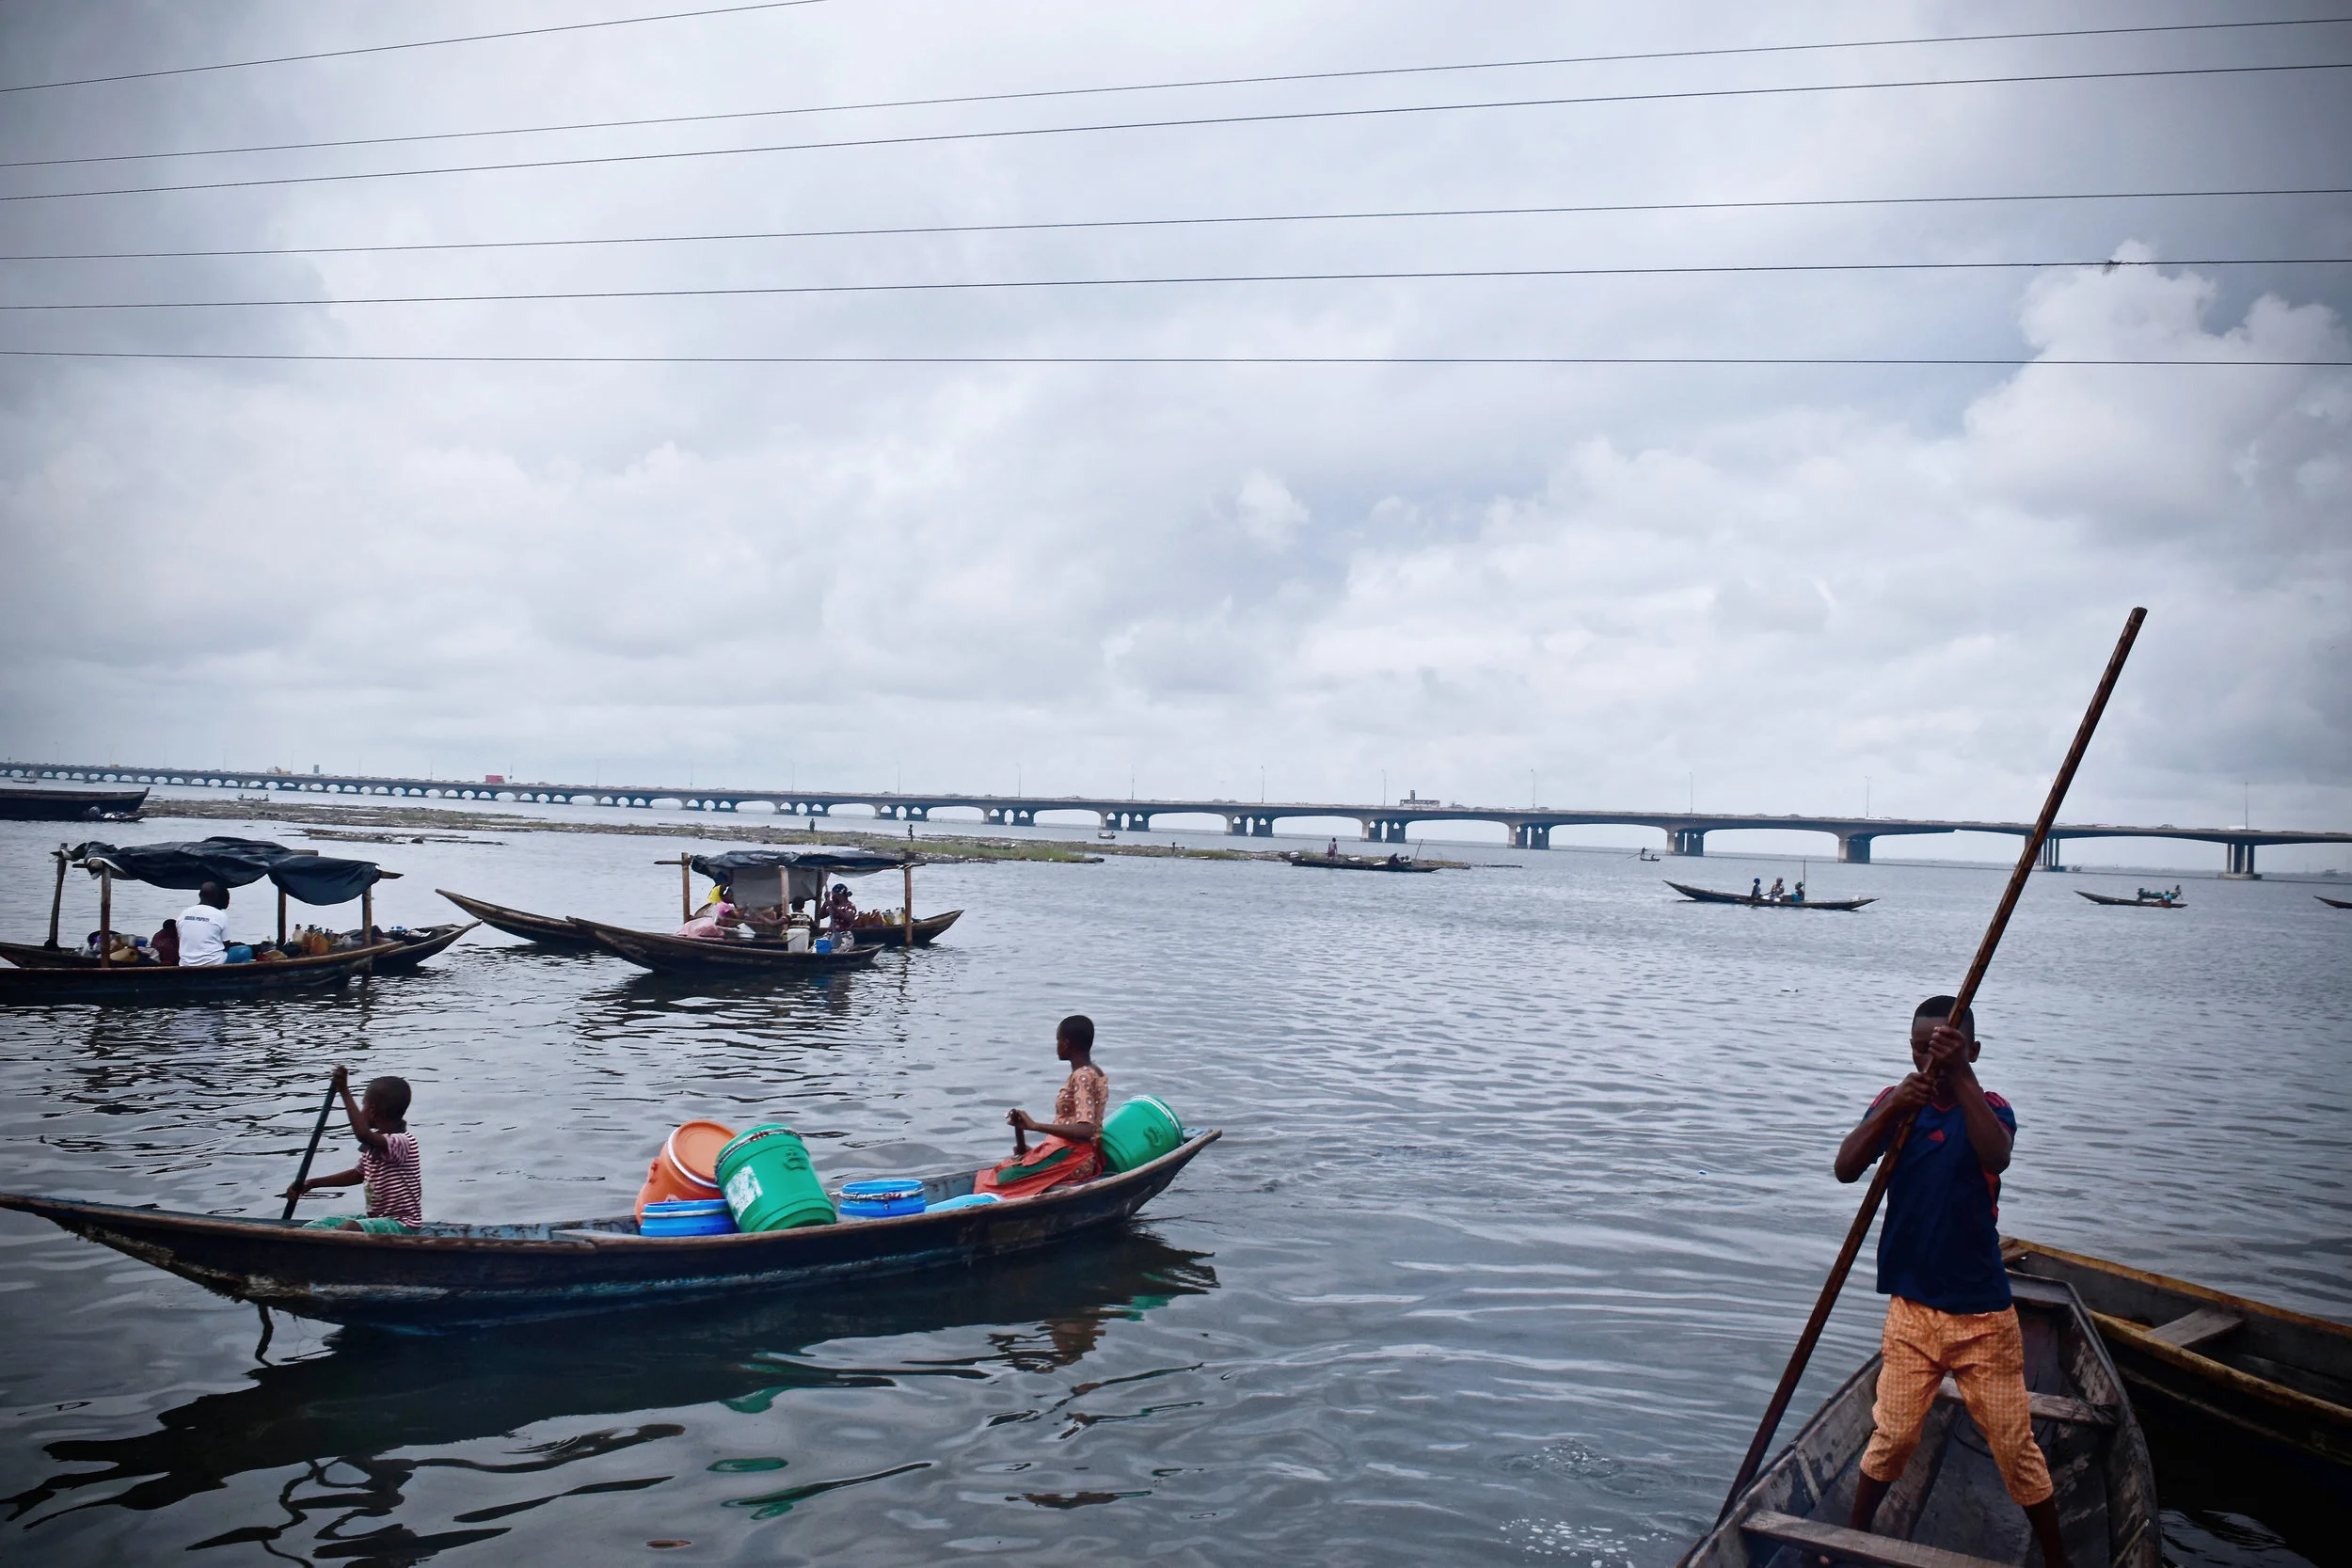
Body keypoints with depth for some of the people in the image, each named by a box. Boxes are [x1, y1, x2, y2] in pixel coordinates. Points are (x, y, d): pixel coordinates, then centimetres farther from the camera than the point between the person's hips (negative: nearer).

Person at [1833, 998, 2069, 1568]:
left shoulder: (1989, 1107, -4)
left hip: (1983, 1314, -1)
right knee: (1891, 1437, 6)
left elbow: (1996, 1155, -29)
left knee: (2017, 1447, 6)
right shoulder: (1896, 1102, 0)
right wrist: (1890, 1109, -30)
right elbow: (1846, 1169, -16)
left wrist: (1959, 1076, -35)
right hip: (1912, 1308, 1)